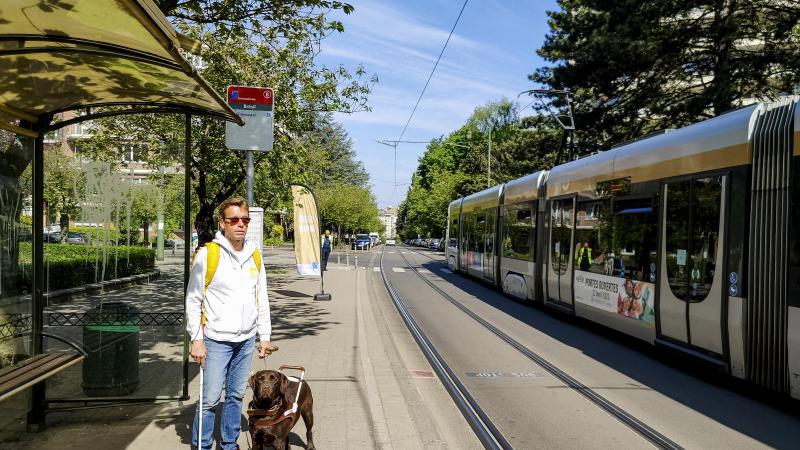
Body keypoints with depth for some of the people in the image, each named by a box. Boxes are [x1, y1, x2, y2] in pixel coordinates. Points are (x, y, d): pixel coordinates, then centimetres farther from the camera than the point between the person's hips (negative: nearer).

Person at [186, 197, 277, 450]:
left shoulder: (254, 256, 7)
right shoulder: (207, 254, -8)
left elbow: (262, 300, 12)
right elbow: (193, 300, -6)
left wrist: (265, 336, 9)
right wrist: (196, 339, -10)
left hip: (247, 340, 5)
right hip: (216, 340, -4)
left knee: (236, 395, 14)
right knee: (210, 398, -2)